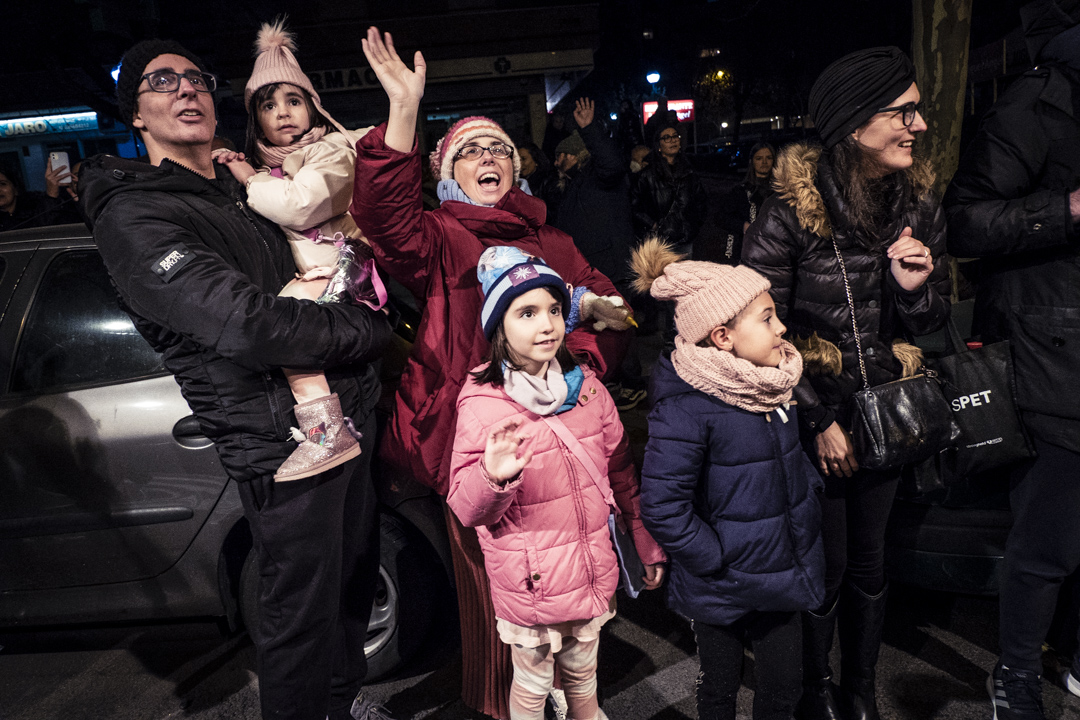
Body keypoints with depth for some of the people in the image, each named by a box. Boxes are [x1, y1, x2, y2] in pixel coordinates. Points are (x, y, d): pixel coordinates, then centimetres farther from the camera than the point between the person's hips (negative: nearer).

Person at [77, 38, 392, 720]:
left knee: (355, 574, 22)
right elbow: (250, 328, -26)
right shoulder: (135, 216, -13)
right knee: (301, 609, 5)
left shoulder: (244, 189, 16)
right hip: (285, 440, -8)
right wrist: (372, 328, -14)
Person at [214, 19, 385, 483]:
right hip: (300, 272, 9)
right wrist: (234, 169, 18)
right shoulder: (267, 165, 25)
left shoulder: (333, 151, 1)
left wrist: (249, 179, 0)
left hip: (338, 263, -9)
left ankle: (327, 429, -34)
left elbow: (298, 205, -15)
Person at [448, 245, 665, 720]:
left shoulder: (586, 387, -3)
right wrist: (494, 477, -36)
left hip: (593, 570, 4)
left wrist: (648, 548, 11)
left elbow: (621, 473, 6)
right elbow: (465, 510, -14)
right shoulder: (481, 403, -16)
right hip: (529, 581, -4)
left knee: (583, 674, 25)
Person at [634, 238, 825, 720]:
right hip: (722, 590, -6)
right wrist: (717, 561, -20)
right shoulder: (686, 408, -26)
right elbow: (661, 506, -27)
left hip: (782, 576, 6)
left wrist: (809, 501, 8)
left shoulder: (773, 386, 0)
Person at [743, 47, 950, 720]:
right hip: (814, 418, -4)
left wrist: (914, 288, -17)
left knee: (870, 558, 18)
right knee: (824, 564, 10)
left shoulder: (919, 203, -2)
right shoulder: (789, 213, -18)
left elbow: (932, 319, 7)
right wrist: (820, 420, -14)